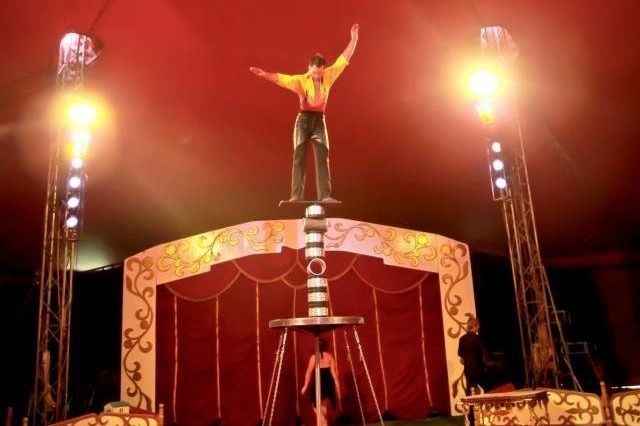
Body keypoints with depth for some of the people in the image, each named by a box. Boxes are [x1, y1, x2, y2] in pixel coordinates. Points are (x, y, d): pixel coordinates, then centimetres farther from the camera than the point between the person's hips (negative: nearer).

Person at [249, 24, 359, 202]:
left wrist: (353, 38, -4)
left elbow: (344, 59, 0)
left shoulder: (329, 76, 0)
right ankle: (296, 196, -3)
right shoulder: (301, 80, -8)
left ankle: (325, 196, -5)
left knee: (322, 159, -3)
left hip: (319, 121, 2)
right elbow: (281, 78, -21)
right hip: (303, 120, -2)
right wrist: (264, 74, -38)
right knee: (299, 159, -3)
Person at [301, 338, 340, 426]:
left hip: (318, 384, -4)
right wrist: (337, 385, 1)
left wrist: (305, 386, 0)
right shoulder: (330, 356, 2)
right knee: (324, 405, 21)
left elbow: (309, 372, -6)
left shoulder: (313, 357, -4)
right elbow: (334, 371, -2)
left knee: (318, 406, 5)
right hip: (328, 383, 4)